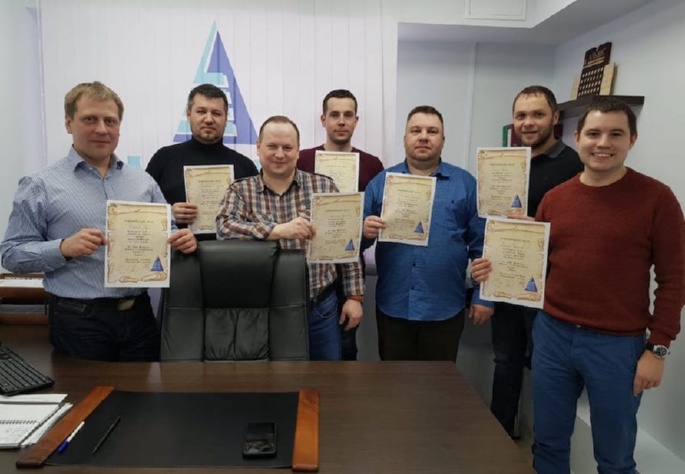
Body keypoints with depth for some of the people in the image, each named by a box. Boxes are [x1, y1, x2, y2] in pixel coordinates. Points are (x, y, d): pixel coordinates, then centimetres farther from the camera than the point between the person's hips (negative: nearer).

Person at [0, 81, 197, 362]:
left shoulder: (143, 182, 9)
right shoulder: (41, 186, -1)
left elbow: (168, 233, 13)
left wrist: (182, 240, -10)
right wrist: (63, 248, -19)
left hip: (139, 314, 3)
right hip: (78, 319, -3)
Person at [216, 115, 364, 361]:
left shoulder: (323, 186, 1)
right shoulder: (240, 191, 0)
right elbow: (224, 228, -19)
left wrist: (354, 296, -1)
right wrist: (278, 230, -30)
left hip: (321, 309, 1)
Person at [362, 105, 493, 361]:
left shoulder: (465, 183, 2)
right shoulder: (381, 182, 5)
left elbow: (481, 244, 1)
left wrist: (483, 296, -2)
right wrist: (366, 232, -18)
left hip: (445, 308, -1)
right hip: (392, 306, 1)